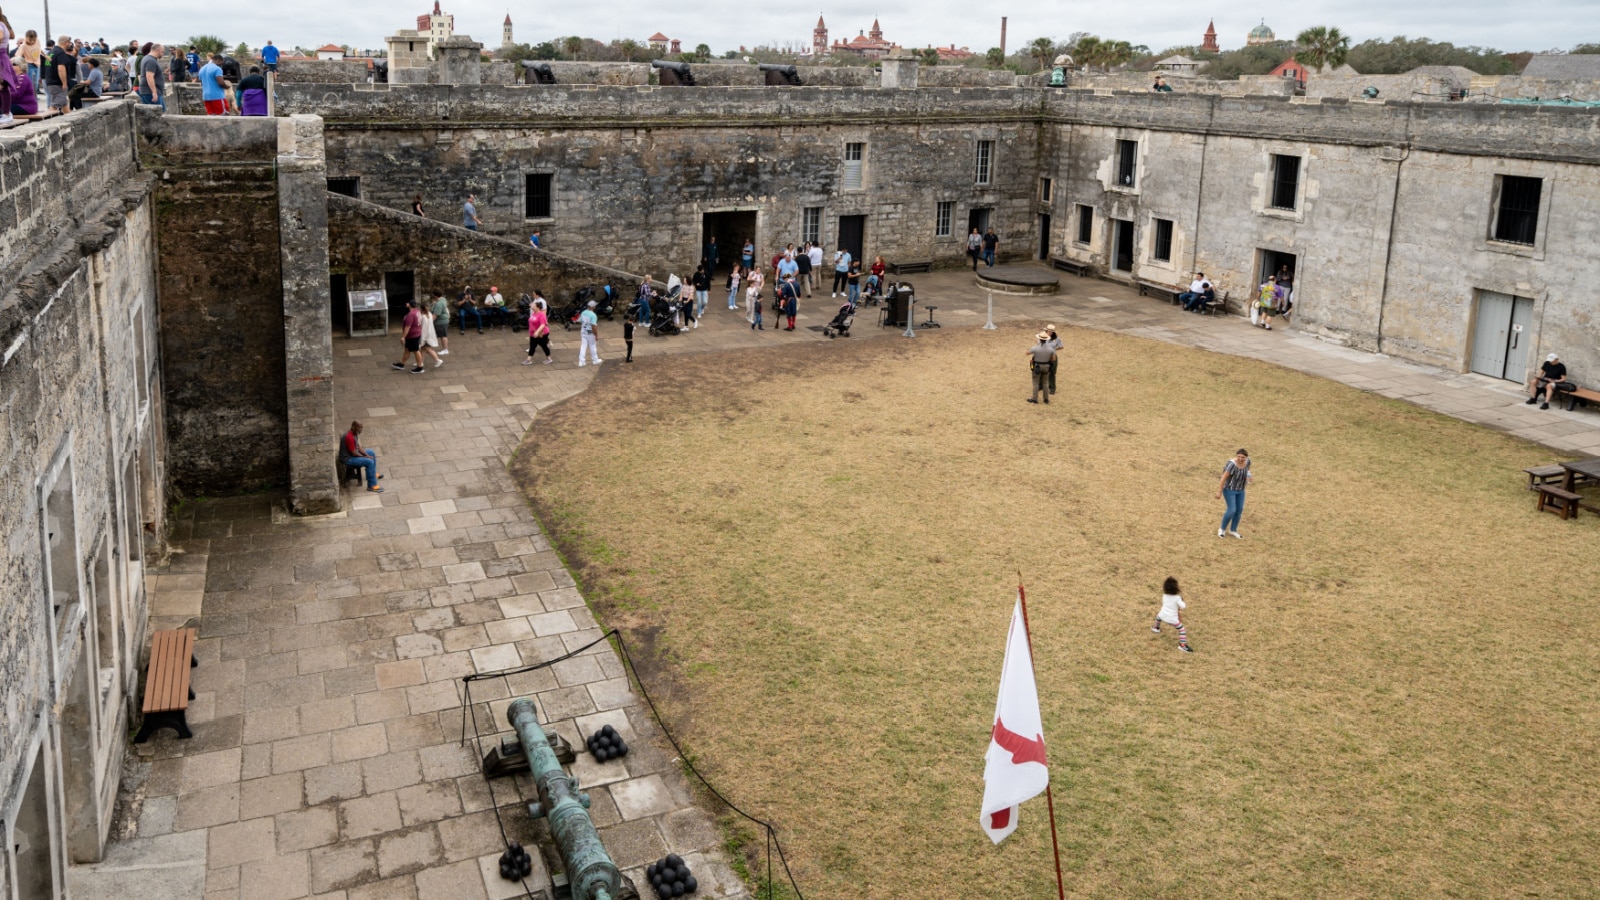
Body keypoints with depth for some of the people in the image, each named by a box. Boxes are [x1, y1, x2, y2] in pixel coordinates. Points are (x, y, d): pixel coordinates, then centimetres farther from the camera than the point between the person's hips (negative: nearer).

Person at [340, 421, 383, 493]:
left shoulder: (355, 434, 2)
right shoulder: (349, 437, -30)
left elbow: (358, 446, 8)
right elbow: (354, 453, -25)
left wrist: (367, 455, -4)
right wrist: (366, 457, -12)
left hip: (352, 454, 11)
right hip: (348, 459, -11)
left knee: (372, 453, 21)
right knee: (370, 462, -23)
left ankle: (373, 474, 37)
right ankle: (371, 486, -17)